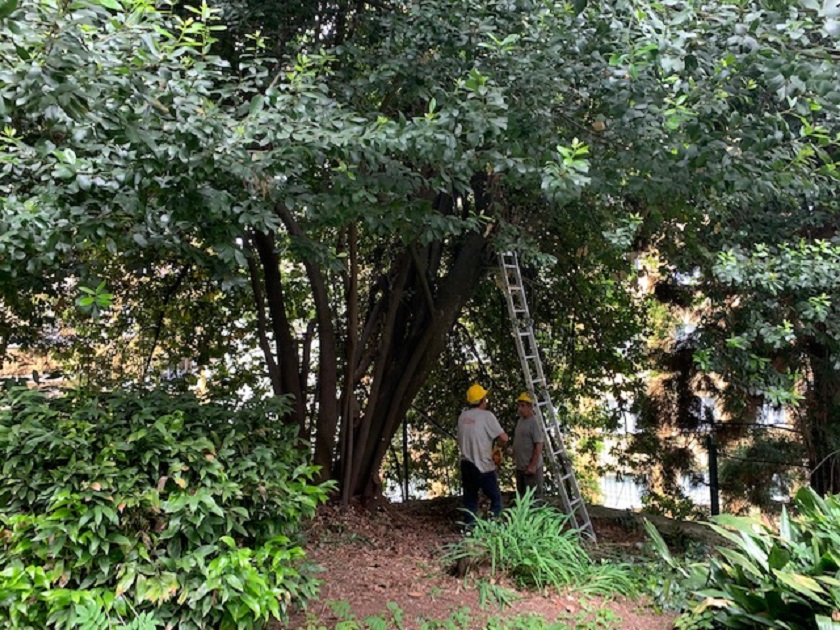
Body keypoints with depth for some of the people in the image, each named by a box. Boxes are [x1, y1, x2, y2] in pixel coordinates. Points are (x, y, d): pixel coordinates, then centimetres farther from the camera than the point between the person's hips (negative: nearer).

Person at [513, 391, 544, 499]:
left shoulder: (534, 422, -16)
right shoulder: (520, 421, 10)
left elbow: (538, 446, -20)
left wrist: (533, 465, -22)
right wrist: (515, 457, 16)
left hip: (531, 467, -9)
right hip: (520, 466, 9)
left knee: (534, 496, 0)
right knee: (522, 495, 18)